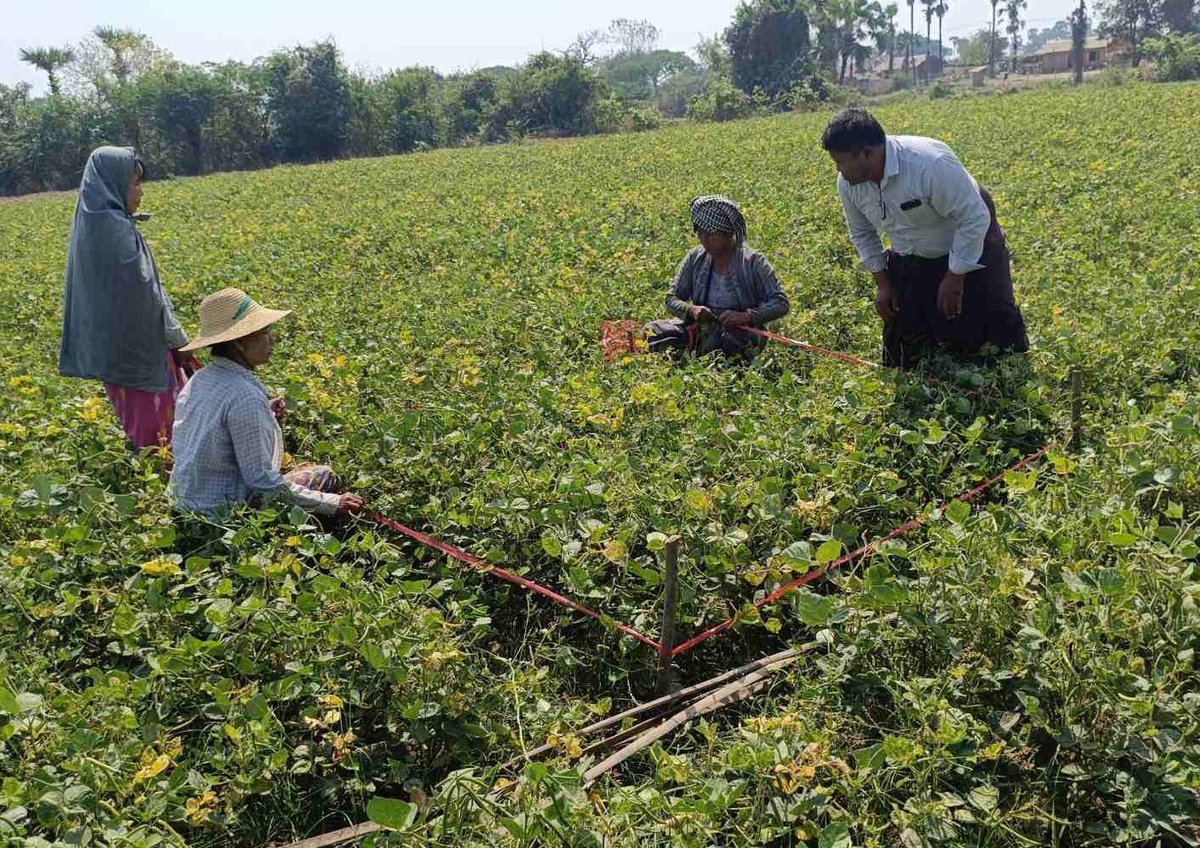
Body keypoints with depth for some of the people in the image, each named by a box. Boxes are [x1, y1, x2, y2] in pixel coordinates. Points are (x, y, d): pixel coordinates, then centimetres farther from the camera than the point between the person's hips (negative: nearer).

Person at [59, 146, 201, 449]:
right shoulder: (116, 228, -19)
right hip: (136, 349, -9)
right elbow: (144, 292, -19)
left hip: (110, 347, 9)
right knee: (156, 432, -1)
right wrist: (179, 340, -9)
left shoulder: (91, 223, 9)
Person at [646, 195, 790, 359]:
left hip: (744, 331, -4)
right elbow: (671, 299, 5)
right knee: (652, 330, -20)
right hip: (701, 328, 4)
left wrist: (746, 316, -26)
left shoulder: (753, 262, -8)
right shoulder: (694, 258, 3)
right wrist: (691, 310, -18)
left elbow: (781, 303, -11)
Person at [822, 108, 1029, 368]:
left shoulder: (931, 164, -35)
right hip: (911, 260, 5)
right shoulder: (847, 183, -15)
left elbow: (975, 219, -27)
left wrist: (955, 278, -22)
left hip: (971, 247, -5)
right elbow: (862, 234, 5)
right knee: (902, 351, 4)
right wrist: (882, 283, 1)